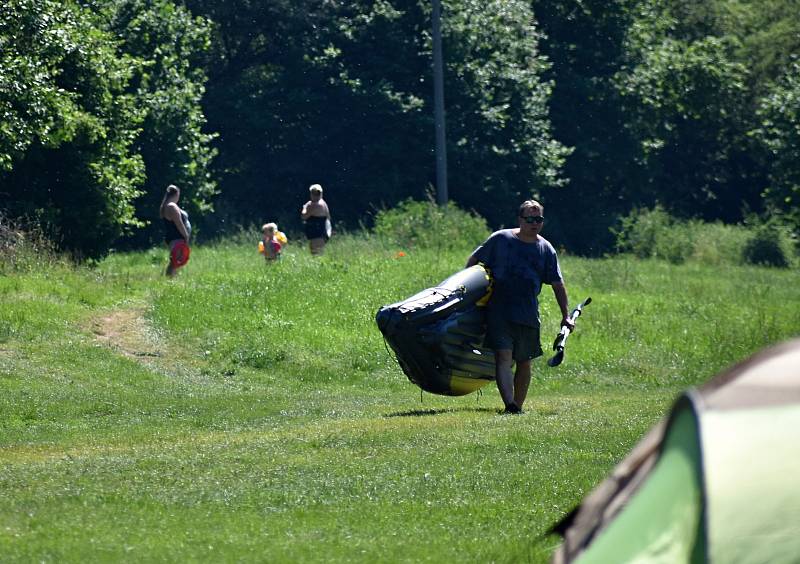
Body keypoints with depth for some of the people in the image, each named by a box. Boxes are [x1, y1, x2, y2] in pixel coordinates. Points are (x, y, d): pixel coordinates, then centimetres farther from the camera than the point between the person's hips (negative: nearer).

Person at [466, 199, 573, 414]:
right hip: (499, 312, -4)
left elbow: (558, 285, 11)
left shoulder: (546, 249, 7)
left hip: (529, 315, 4)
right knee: (503, 356, -17)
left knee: (524, 362, 9)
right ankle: (509, 405, -29)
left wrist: (566, 315, 6)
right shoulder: (500, 239, -1)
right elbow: (473, 260, 9)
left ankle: (518, 407, 22)